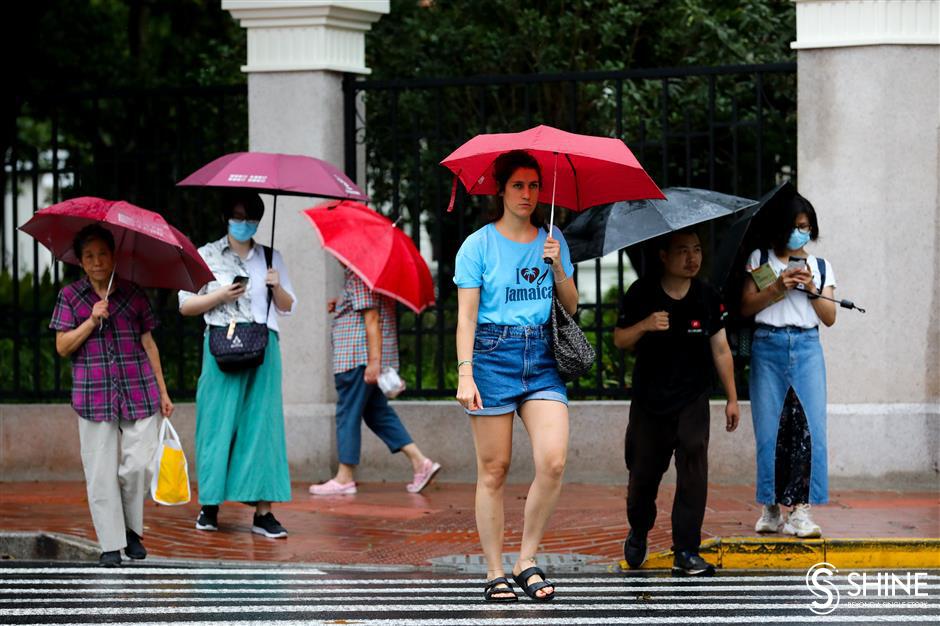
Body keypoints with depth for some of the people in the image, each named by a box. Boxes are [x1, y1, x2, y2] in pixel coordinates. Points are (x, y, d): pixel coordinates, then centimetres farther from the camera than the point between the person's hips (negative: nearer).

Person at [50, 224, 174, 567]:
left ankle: (132, 529, 16)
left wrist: (163, 391, 12)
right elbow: (62, 346, 2)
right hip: (94, 394, -1)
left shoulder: (133, 293, 9)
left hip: (138, 392, 1)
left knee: (137, 466, -7)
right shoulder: (70, 296, 6)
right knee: (101, 471, -2)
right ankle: (111, 543, 5)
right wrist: (91, 321, -12)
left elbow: (148, 343, 13)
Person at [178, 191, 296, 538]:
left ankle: (263, 511, -6)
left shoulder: (271, 258, 15)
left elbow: (288, 307, 16)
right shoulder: (207, 256, 8)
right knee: (219, 422, -4)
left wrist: (277, 287, -3)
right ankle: (210, 505, 5)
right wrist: (220, 296, -9)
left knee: (261, 422, -4)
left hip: (263, 349, 2)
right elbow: (185, 304, 5)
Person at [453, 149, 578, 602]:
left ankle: (528, 560, 2)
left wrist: (558, 267, -4)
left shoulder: (552, 240, 13)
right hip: (493, 356, -3)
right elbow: (466, 315, -3)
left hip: (542, 359, 3)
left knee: (553, 462, -12)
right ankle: (495, 572, 5)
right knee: (494, 470, -2)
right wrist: (465, 373, -12)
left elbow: (571, 307, 14)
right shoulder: (479, 245, 1)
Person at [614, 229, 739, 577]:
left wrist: (731, 398, 4)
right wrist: (644, 326, -21)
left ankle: (686, 553, -15)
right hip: (649, 402, 0)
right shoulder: (641, 294, -5)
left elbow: (720, 350, 5)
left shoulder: (707, 298, -2)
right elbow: (619, 340, 0)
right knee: (643, 473, 6)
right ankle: (638, 533, 37)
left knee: (693, 466, -16)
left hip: (692, 401, 0)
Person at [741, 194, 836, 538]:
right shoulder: (760, 259, 11)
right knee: (770, 430, -3)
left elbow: (830, 318, 9)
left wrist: (811, 288, -6)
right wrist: (778, 287, -11)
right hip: (768, 347, -1)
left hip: (807, 348, 1)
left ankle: (800, 509, -12)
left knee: (810, 428, -11)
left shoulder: (821, 267, 15)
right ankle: (771, 508, 5)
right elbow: (746, 306, 2)